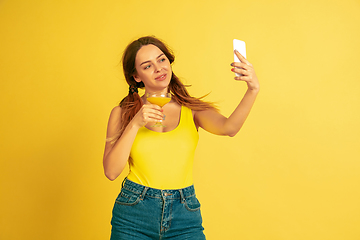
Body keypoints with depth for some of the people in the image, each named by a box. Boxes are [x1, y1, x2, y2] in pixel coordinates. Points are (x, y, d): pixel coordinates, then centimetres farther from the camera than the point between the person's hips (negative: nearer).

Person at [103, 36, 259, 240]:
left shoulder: (192, 110, 0)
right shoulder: (123, 113, 0)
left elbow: (228, 128, -19)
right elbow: (111, 171, -7)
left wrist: (253, 90, -33)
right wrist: (135, 125, -15)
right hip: (134, 217, 0)